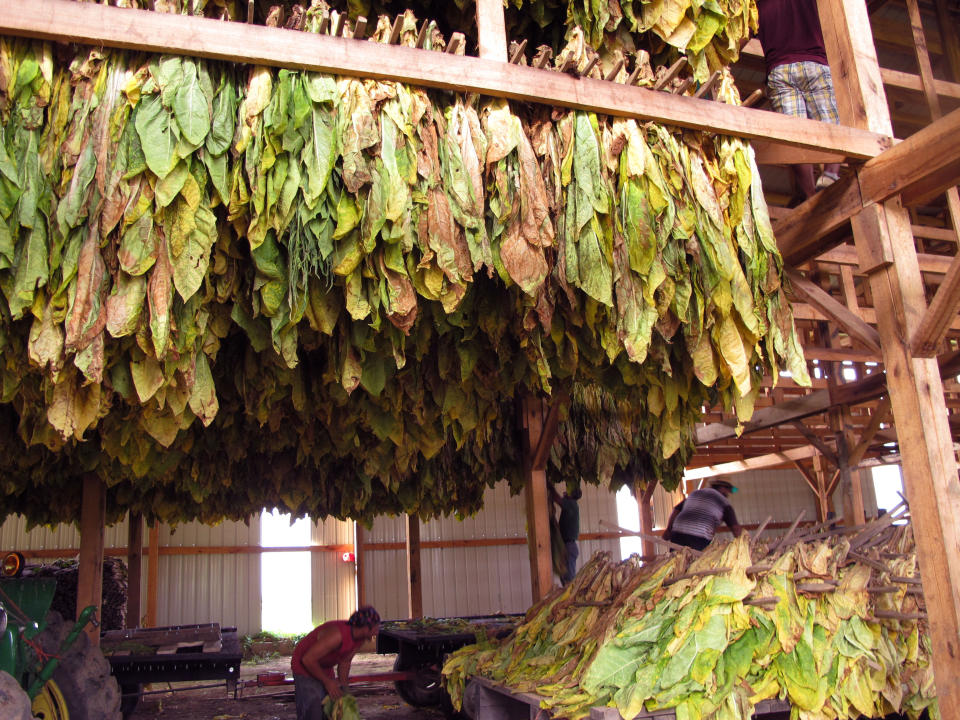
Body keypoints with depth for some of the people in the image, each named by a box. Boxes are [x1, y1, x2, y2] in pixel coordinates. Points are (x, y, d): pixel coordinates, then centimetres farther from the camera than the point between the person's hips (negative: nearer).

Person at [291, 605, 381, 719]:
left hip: (325, 669, 8)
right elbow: (308, 659, -32)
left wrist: (342, 685, -4)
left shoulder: (360, 638, -11)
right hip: (305, 666, -8)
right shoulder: (337, 634, -37)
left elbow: (345, 662, 4)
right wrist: (328, 682, -24)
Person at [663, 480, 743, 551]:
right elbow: (735, 527, 6)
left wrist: (668, 529, 22)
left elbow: (676, 510, 22)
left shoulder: (695, 493, 27)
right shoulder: (723, 501, 12)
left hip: (677, 533, 5)